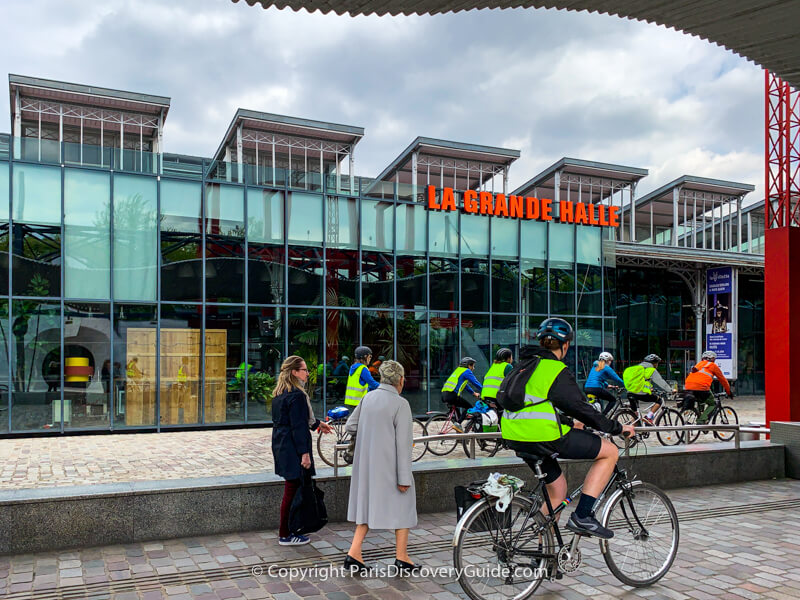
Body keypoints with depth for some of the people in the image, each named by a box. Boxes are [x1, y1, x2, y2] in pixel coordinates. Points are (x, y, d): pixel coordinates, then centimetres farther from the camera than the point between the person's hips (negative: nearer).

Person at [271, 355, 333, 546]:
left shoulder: (280, 393, 13)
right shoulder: (297, 395, -18)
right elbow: (298, 426, -21)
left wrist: (318, 424, 35)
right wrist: (304, 453, -19)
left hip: (280, 444, 10)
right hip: (292, 447, -10)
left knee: (291, 489, 17)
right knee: (292, 489, -1)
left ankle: (287, 531, 25)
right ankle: (285, 535, 8)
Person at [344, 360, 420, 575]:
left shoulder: (368, 397, 3)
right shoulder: (401, 404, -15)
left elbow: (350, 425, 9)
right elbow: (403, 443, -17)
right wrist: (404, 478, -15)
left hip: (366, 463, 6)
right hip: (389, 466, -6)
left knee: (368, 504, 16)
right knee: (402, 507, 9)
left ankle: (354, 553, 12)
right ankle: (401, 559, 16)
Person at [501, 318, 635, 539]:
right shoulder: (557, 371, -9)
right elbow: (582, 408, -7)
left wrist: (570, 422, 38)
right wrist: (617, 428, 5)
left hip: (516, 438, 9)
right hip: (545, 438, -9)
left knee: (557, 489, 25)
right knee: (610, 452, 5)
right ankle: (582, 516, 1)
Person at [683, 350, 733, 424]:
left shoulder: (699, 364, 31)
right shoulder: (713, 365, 17)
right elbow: (722, 379, 24)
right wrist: (729, 392, 36)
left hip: (688, 387, 6)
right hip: (701, 387, -6)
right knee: (712, 404, 13)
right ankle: (701, 420, -7)